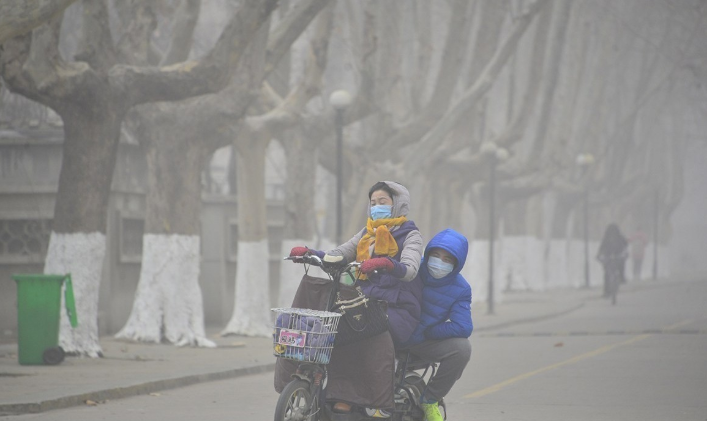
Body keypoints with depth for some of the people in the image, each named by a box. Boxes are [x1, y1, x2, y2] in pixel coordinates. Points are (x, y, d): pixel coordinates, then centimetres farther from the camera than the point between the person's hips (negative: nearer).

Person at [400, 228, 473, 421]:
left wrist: (425, 333, -17)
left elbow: (462, 327, -18)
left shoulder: (460, 290, -8)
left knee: (462, 347, -25)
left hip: (423, 343, 0)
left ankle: (430, 400, -2)